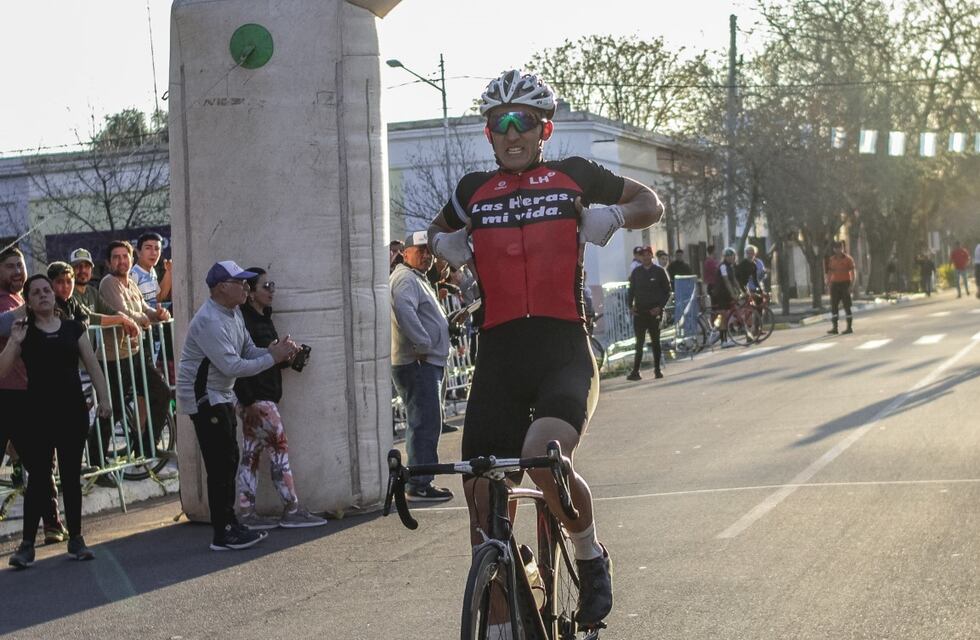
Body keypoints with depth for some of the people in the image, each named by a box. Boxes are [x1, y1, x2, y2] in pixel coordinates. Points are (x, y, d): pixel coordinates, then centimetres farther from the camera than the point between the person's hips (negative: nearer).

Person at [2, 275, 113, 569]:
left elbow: (93, 366, 9)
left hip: (73, 412, 2)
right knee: (39, 476, -4)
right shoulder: (24, 332, 1)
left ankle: (75, 539, 17)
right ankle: (27, 544, 0)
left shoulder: (72, 328, 8)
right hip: (39, 413, -2)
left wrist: (103, 398, 1)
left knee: (71, 476, 8)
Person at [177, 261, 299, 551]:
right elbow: (232, 366, -26)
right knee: (221, 465, -10)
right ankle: (223, 534, -6)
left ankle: (230, 526, 19)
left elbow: (248, 351, 11)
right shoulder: (209, 321, -23)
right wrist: (273, 358, -20)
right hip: (203, 398, -10)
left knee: (228, 462, 12)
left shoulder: (234, 313, 9)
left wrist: (278, 350, -9)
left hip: (222, 396, 10)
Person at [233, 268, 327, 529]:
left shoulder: (263, 319, 15)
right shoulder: (244, 320, -15)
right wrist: (249, 401, -22)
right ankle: (292, 510, -1)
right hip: (255, 398, -10)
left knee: (251, 453, 9)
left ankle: (246, 513, 11)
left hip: (265, 397, 10)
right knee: (279, 447, -6)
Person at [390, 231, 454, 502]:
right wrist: (423, 344, -27)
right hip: (418, 364, -11)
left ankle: (421, 482, 20)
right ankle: (420, 485, -11)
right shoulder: (405, 279, -12)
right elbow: (404, 309, -31)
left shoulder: (418, 279, 24)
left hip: (426, 363, 11)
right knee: (425, 424, -12)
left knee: (424, 424, 14)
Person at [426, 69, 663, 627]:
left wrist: (611, 216, 0)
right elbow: (439, 233, 36)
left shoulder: (573, 176, 9)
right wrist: (445, 244, 12)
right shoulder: (474, 190, 15)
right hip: (498, 357, 3)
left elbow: (652, 204, 21)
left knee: (543, 458, -30)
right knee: (483, 502, -2)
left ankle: (593, 558, -2)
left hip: (564, 353, -3)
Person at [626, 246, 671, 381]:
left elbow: (667, 291, 2)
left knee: (655, 342, 7)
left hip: (654, 311, -1)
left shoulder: (660, 271, 1)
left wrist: (660, 307, -9)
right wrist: (630, 305, -1)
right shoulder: (636, 272, 8)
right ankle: (635, 371, -5)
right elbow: (631, 289, 13)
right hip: (639, 311, 1)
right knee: (639, 342, -2)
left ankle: (657, 370, 14)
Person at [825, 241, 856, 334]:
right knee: (833, 306, 0)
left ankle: (850, 327, 3)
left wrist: (852, 285, -13)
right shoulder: (831, 260, 10)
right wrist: (828, 284, 7)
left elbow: (852, 273, -3)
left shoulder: (848, 259, -1)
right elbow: (829, 273, 14)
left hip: (845, 284, -4)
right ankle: (834, 327, 2)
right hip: (835, 284, 4)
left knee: (847, 306, -2)